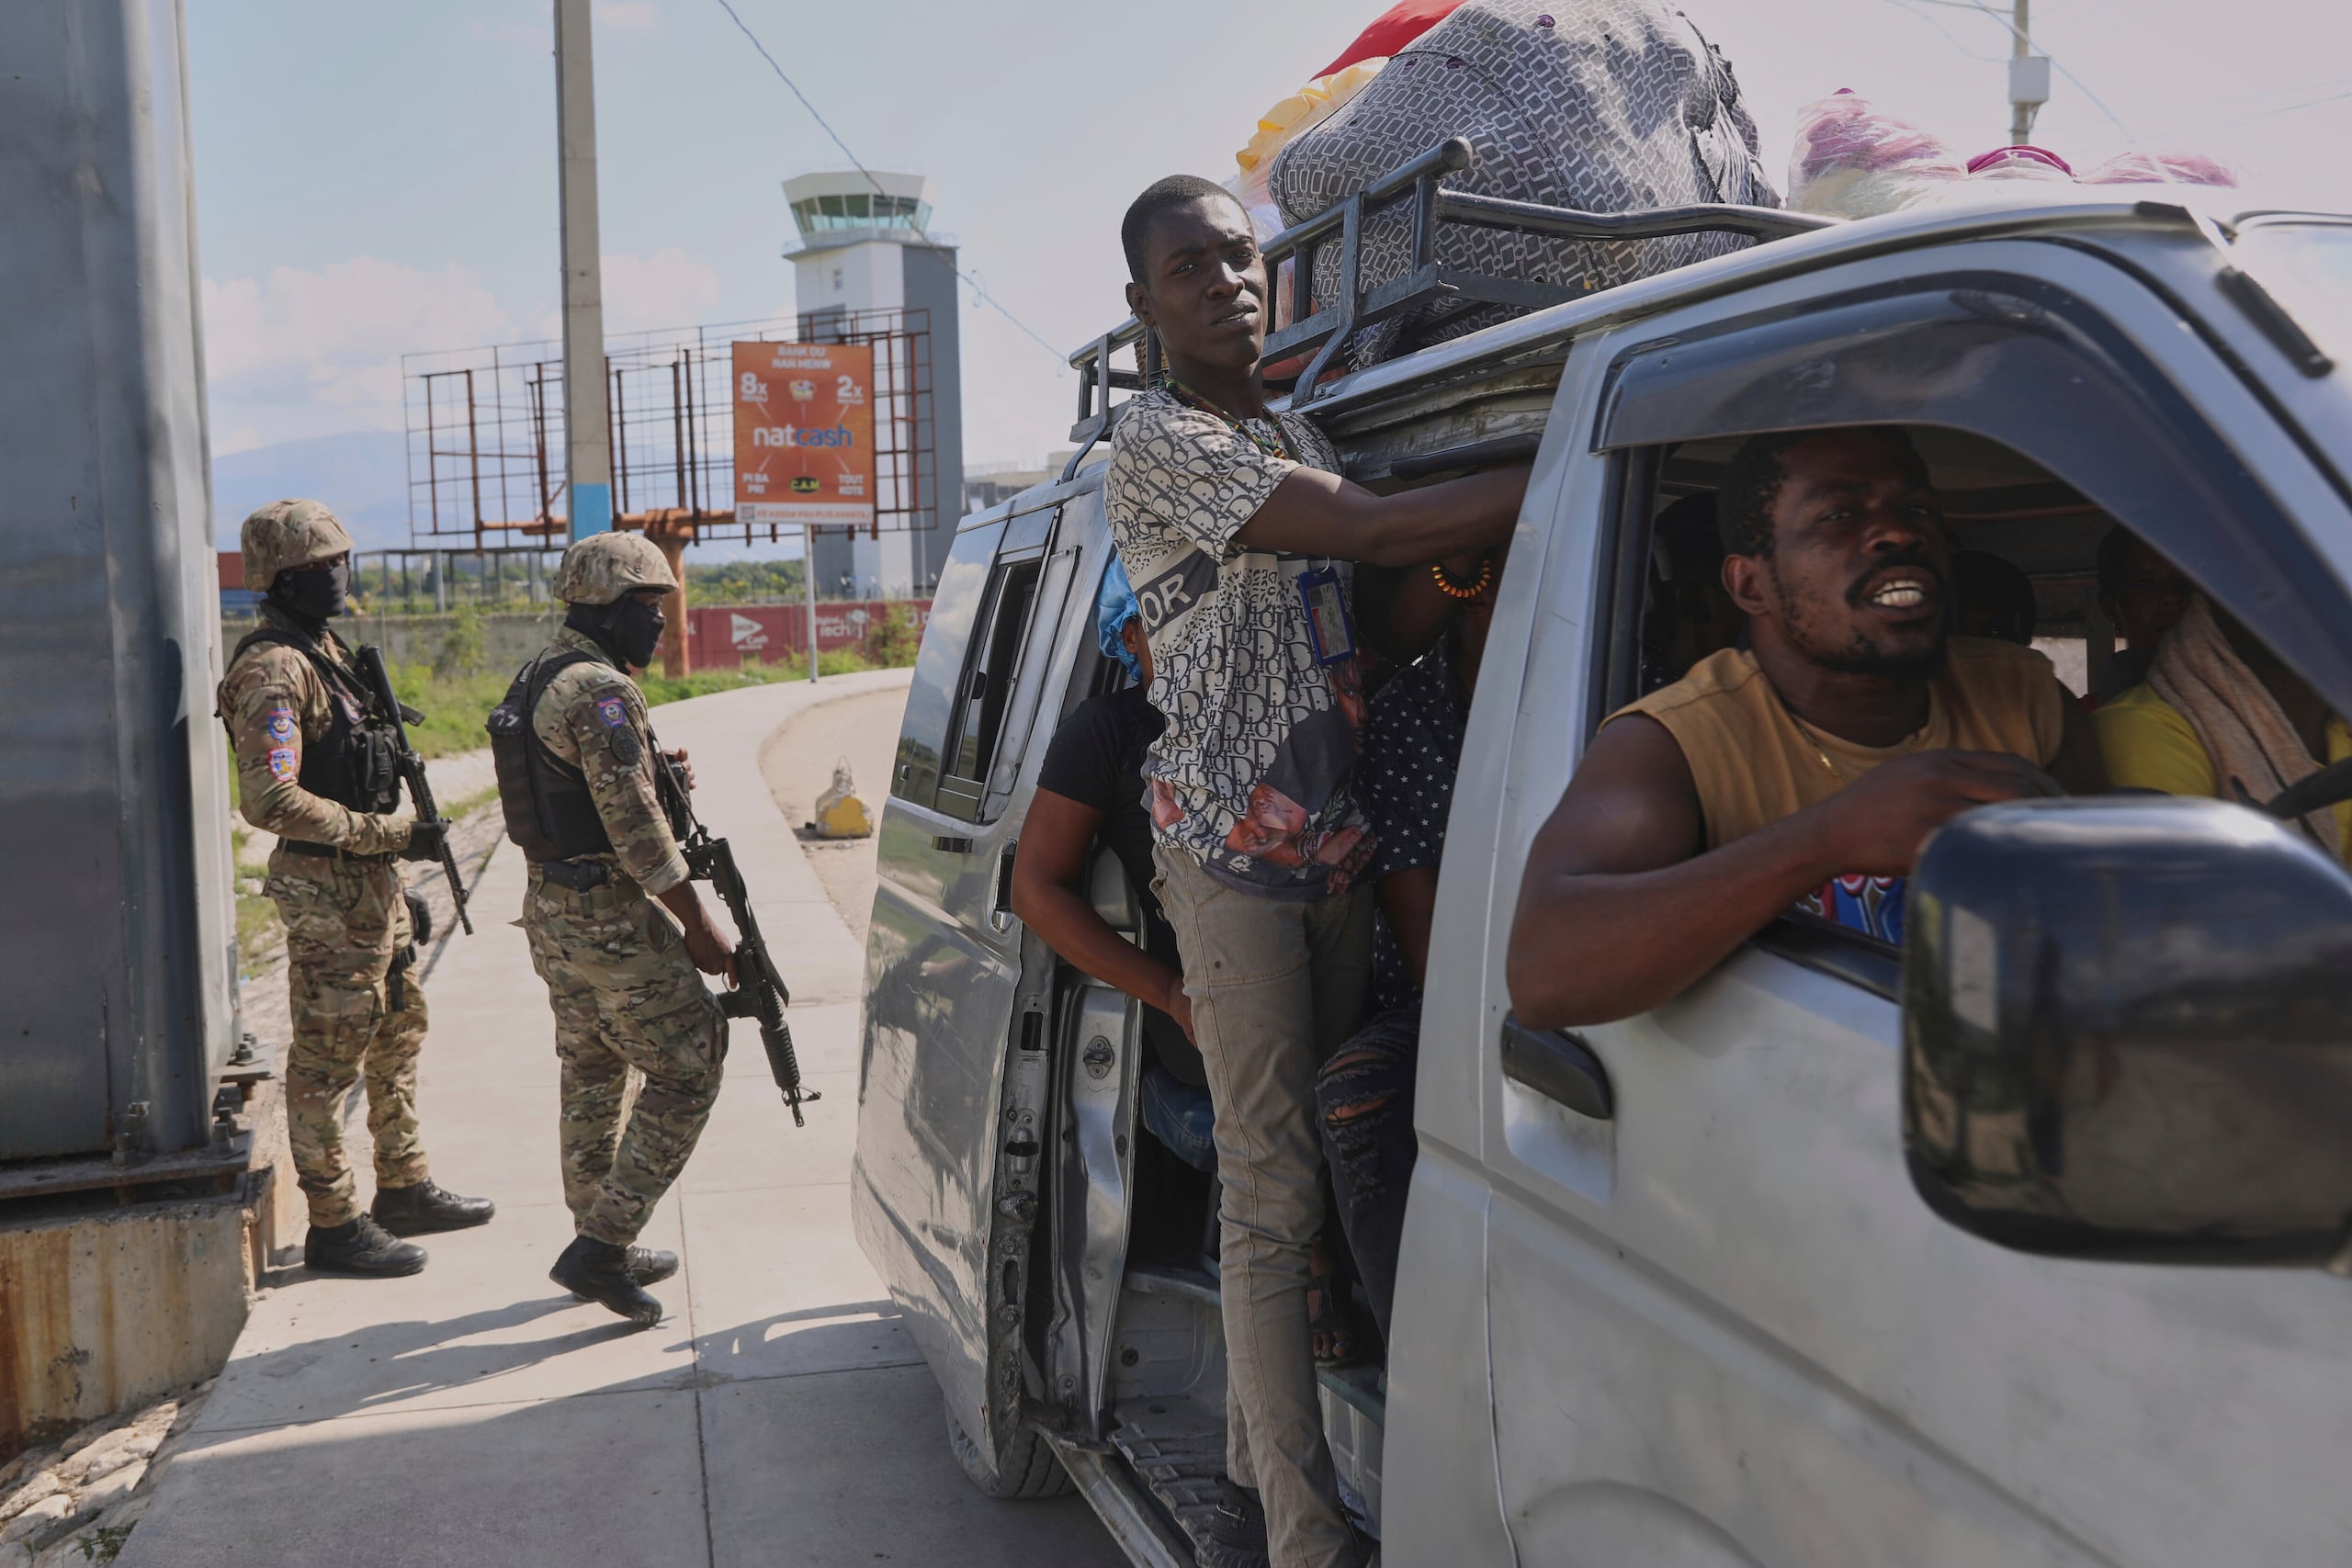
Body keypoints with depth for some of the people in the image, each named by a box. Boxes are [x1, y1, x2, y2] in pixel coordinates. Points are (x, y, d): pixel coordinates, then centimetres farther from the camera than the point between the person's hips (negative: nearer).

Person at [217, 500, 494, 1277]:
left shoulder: (325, 649, 12)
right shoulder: (273, 670, -18)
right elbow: (270, 801, -26)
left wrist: (399, 839, 20)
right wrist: (387, 834, -22)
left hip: (372, 877, 10)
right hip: (329, 890, -10)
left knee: (399, 1032, 18)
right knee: (328, 1056, 0)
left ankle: (404, 1190, 31)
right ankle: (333, 1226, 10)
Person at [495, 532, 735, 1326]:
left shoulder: (537, 680, 13)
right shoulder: (601, 693, -19)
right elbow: (634, 825, -22)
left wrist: (655, 773, 10)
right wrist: (698, 926, -17)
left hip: (548, 905, 10)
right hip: (609, 915, -10)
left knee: (594, 1074, 19)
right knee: (687, 1069, -1)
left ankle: (601, 1247, 29)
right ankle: (601, 1244, -1)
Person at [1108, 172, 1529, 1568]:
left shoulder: (1300, 433, 20)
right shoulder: (1156, 441, -8)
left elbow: (1383, 618, 21)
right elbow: (1377, 533, -19)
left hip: (1340, 844, 8)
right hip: (1232, 852, -8)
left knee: (1326, 1163, 11)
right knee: (1273, 1197, -6)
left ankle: (1266, 1442, 27)